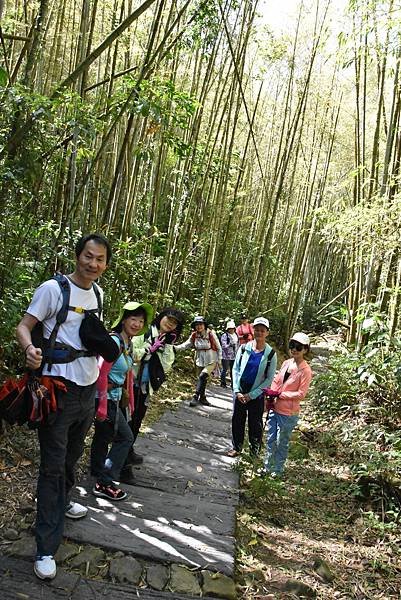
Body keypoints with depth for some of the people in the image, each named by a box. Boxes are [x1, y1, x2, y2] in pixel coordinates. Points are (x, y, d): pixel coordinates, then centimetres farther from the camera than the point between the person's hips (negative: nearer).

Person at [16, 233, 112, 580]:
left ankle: (61, 502, 46)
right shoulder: (53, 288, -12)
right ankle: (47, 548, 4)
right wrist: (30, 349, -33)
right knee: (53, 465, -4)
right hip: (60, 387, -7)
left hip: (88, 388, 7)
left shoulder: (98, 293, 9)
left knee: (72, 456, 22)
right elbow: (24, 325, -14)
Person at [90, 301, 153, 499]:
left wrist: (128, 401, 15)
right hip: (105, 397, -9)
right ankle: (105, 483, 5)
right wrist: (103, 405, -23)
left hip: (114, 397, 9)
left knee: (103, 436, 21)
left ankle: (98, 475, 38)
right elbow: (102, 374, -24)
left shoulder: (128, 343, 8)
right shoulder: (114, 341, -20)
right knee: (125, 437, -2)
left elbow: (127, 374, 14)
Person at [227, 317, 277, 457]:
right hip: (240, 392, 2)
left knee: (255, 424, 9)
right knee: (237, 420, 13)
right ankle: (236, 447, 32)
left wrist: (252, 395, -11)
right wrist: (237, 391, -8)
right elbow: (235, 369, 1)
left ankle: (255, 451, 29)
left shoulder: (270, 354, -9)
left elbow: (269, 378, -7)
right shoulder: (244, 348, -4)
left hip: (256, 395, -2)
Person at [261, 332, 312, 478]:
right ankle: (267, 467, 31)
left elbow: (301, 394, -18)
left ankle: (278, 470, 29)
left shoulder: (305, 370, -16)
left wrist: (279, 394, -18)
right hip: (274, 408, 6)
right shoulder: (286, 363, 2)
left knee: (282, 443, 11)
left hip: (288, 414, -5)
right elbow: (276, 381, 11)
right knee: (270, 439, 15)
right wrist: (271, 396, -4)